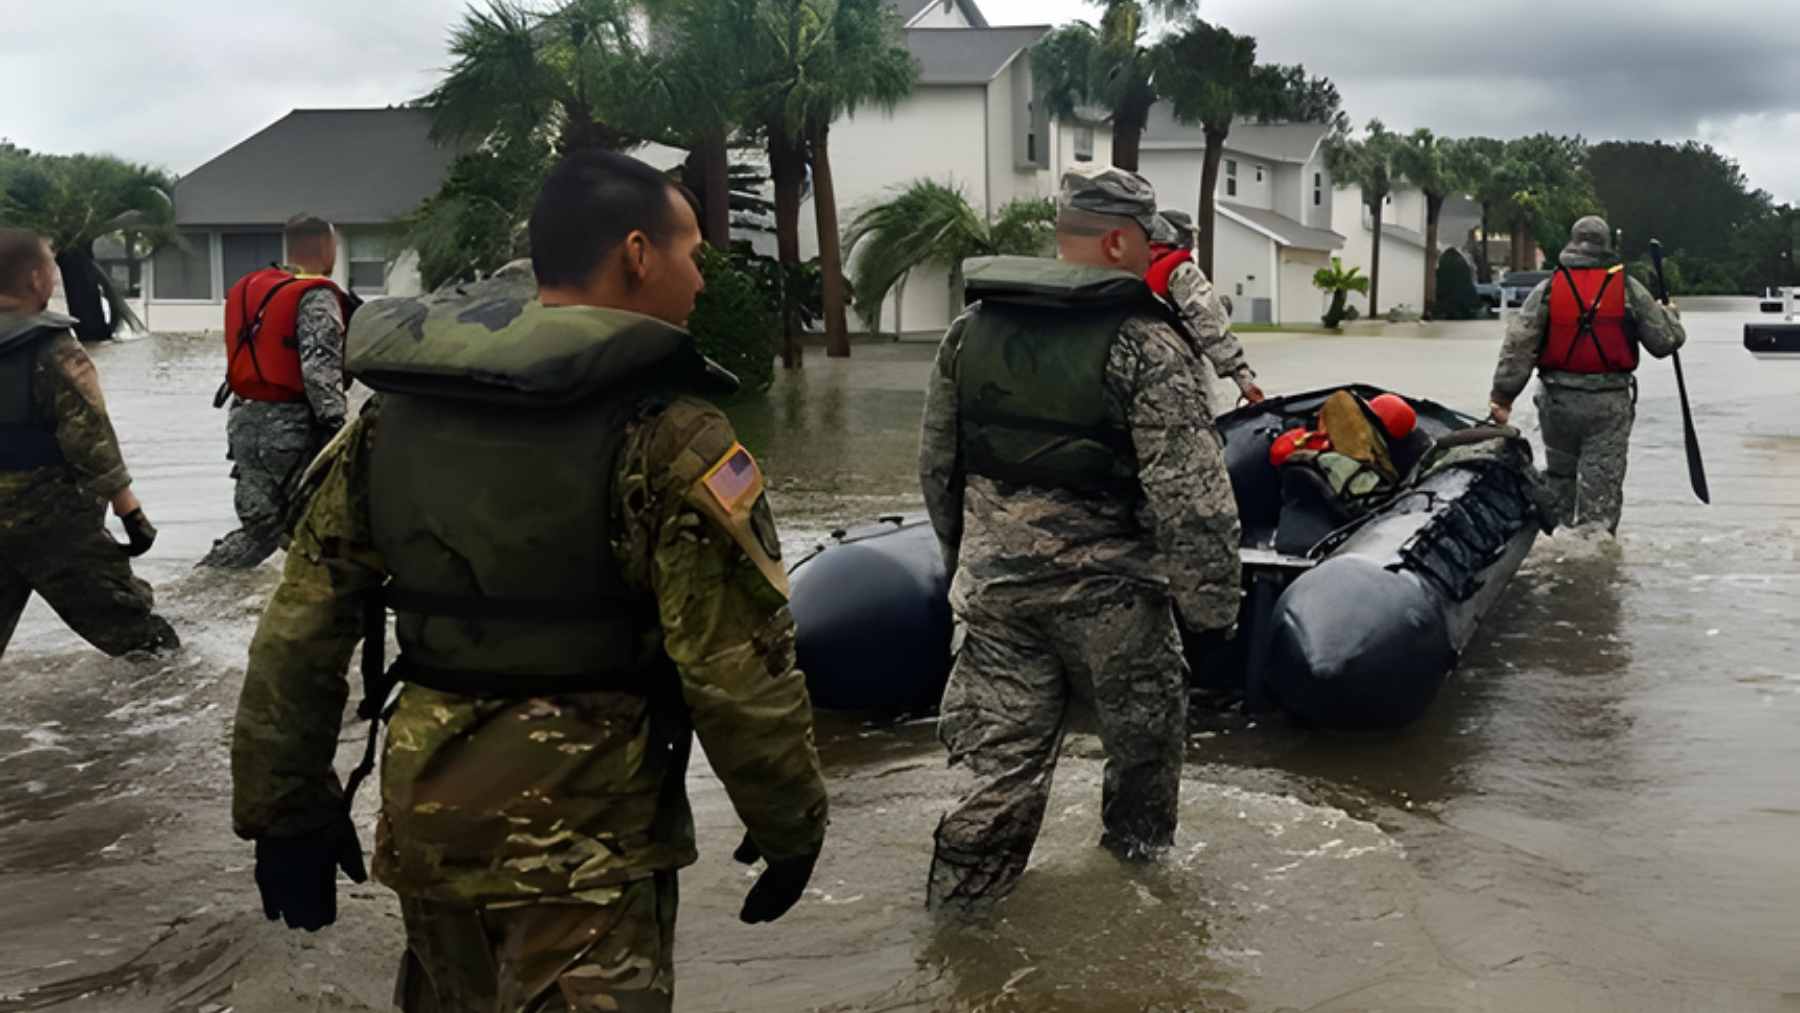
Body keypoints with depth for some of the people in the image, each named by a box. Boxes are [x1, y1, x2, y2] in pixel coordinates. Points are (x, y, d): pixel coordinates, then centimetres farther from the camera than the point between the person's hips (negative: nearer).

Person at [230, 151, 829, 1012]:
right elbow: (737, 670, -17)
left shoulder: (392, 415, 2)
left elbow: (301, 633, 5)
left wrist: (287, 807, 13)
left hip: (426, 815, 7)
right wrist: (791, 825, -3)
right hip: (583, 837, -6)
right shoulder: (665, 439, -17)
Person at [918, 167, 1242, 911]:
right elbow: (1190, 496, -18)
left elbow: (936, 468, 12)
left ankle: (959, 905, 12)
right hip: (1105, 591, -4)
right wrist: (1209, 603, -8)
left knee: (1000, 753, 11)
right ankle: (1139, 851, 40)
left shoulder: (971, 331, 3)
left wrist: (965, 557, 23)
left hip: (994, 585, 5)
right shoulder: (1144, 345, -15)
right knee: (1144, 727, 21)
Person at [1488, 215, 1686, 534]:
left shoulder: (1548, 290, 0)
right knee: (1602, 484, 1)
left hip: (1558, 400, 2)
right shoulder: (1629, 289, -1)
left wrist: (1503, 397, -5)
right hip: (1609, 404, -1)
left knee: (1559, 478, 18)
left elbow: (1518, 346, -7)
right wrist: (1667, 314, 25)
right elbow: (1665, 341, 3)